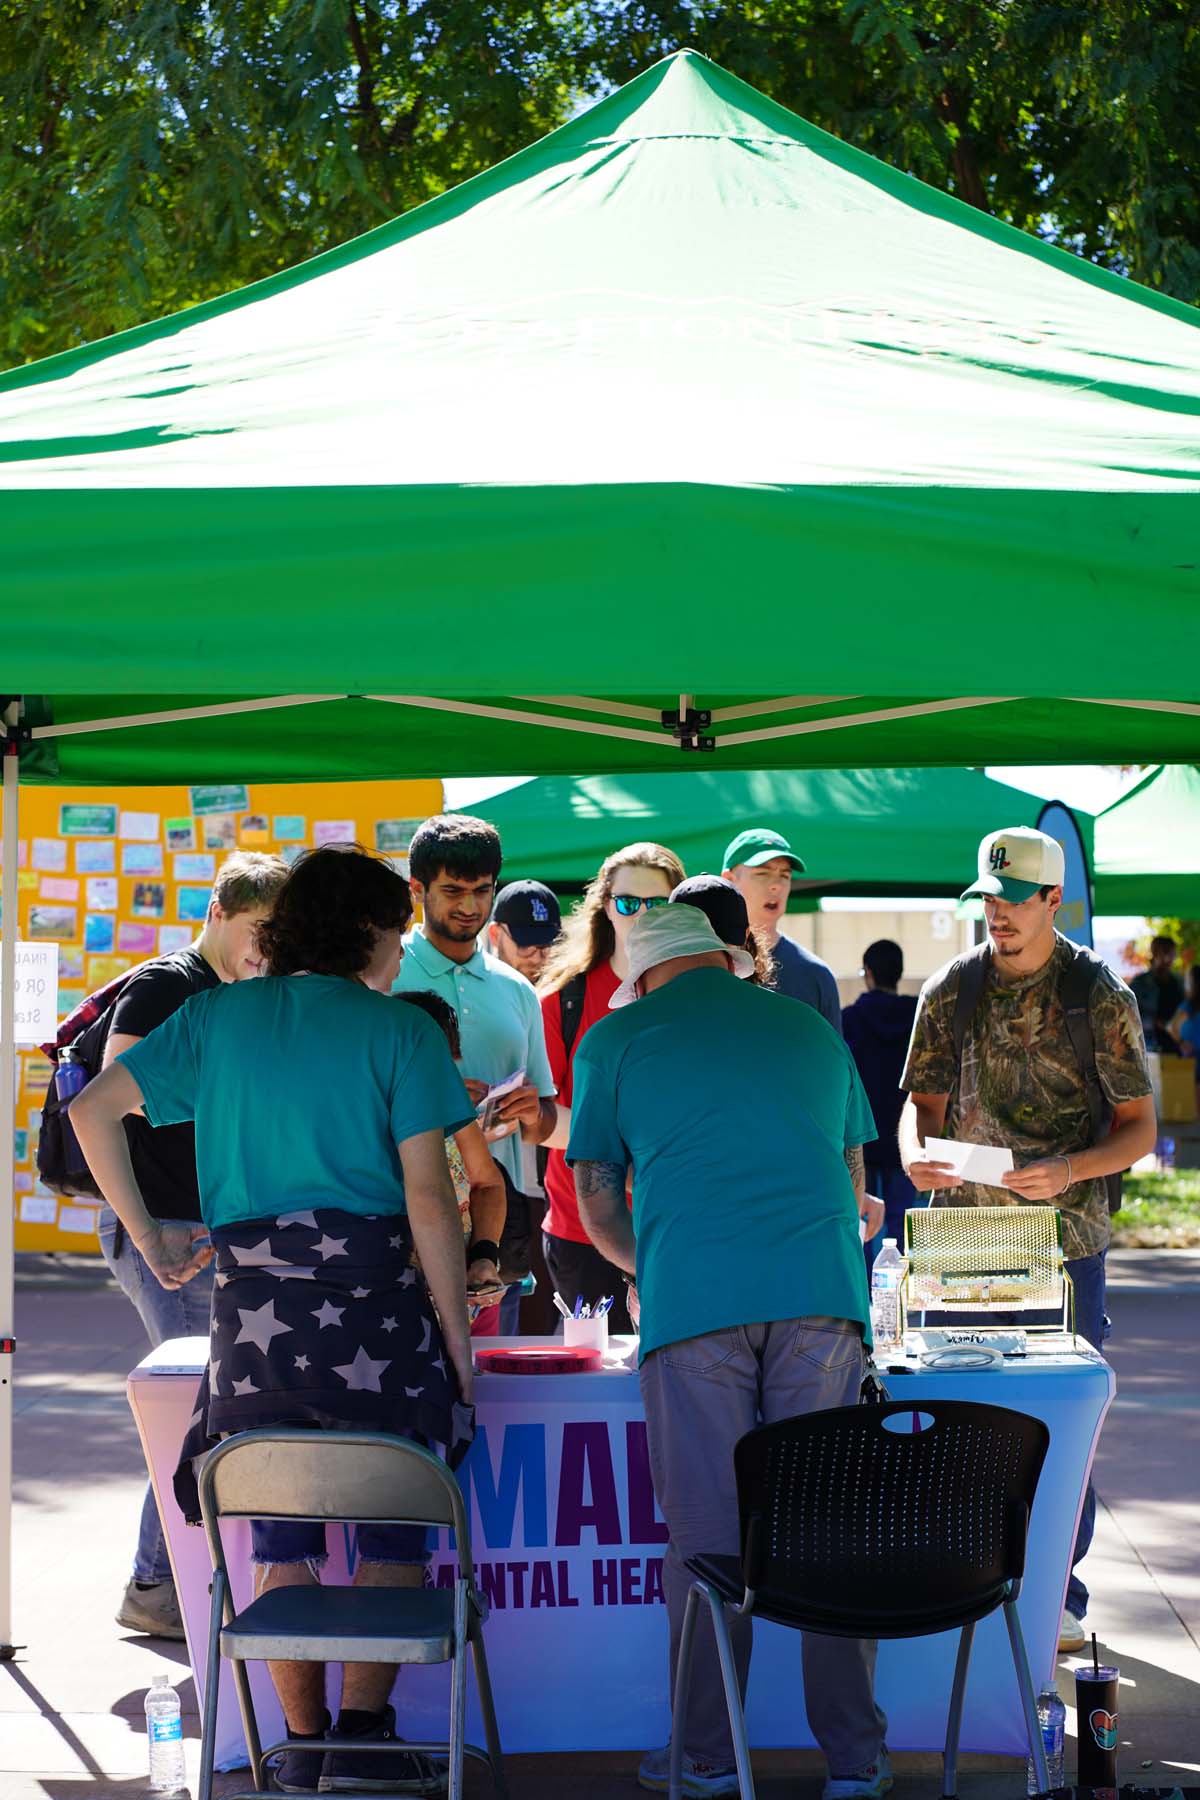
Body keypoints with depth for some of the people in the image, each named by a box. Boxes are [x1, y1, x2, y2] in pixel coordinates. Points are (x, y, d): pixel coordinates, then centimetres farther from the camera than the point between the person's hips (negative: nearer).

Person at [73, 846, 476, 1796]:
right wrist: (459, 1338, -1)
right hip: (371, 1295, -3)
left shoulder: (219, 1014, 10)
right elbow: (429, 1200, -7)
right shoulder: (400, 1030, -1)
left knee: (282, 1538, 11)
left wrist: (150, 1238, 11)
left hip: (251, 1300, 4)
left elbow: (93, 1109, 8)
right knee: (393, 1531, 8)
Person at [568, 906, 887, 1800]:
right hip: (820, 1292, 2)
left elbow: (598, 1200, 16)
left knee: (705, 1529, 4)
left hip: (695, 1300, -2)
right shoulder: (812, 1029, 23)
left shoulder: (614, 1040, 14)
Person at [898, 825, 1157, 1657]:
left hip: (1066, 1243, -2)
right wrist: (914, 1154, -14)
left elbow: (1140, 1127, -2)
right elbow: (923, 1100, 9)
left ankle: (1058, 1596, 15)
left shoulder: (1102, 993, -3)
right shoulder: (951, 988, 4)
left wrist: (1070, 1170, -20)